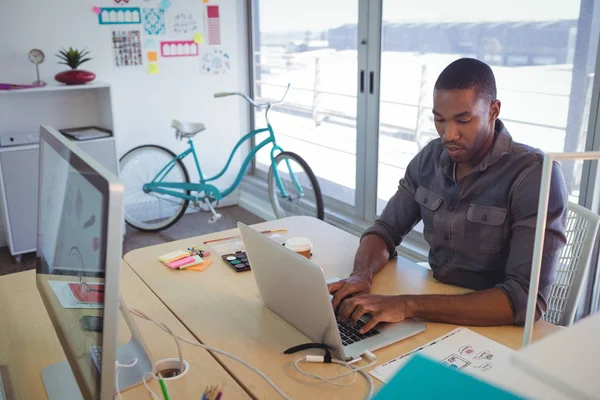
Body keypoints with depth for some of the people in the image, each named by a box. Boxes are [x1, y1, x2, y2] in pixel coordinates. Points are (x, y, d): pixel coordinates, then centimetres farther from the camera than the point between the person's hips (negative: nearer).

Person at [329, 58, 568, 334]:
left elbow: (528, 299, -26)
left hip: (497, 330, -4)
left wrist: (408, 306, -33)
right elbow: (385, 230, 2)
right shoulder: (431, 157, -1)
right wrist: (361, 275, -20)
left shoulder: (536, 175, -19)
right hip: (435, 315, 5)